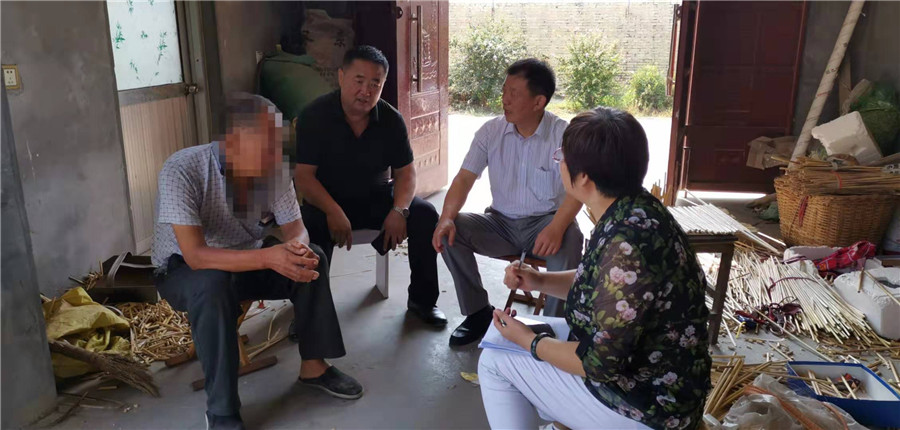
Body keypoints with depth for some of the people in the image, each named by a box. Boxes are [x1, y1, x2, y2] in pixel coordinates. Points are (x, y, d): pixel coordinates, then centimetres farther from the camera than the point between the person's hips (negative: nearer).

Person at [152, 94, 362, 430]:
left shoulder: (275, 170, -17)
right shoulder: (181, 170, -31)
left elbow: (295, 228, -10)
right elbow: (195, 256, -37)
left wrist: (297, 246, -36)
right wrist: (269, 257, -49)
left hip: (246, 263, 5)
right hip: (184, 271, -4)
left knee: (312, 257, -17)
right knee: (213, 283, -37)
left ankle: (313, 366, -2)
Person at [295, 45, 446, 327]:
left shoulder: (391, 119, -7)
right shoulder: (314, 116, -15)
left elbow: (405, 171, -3)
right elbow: (304, 175, -18)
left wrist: (399, 210, -23)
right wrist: (334, 212, -35)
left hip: (377, 198, 3)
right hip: (328, 201, -3)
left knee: (425, 214, -18)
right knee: (312, 227, -34)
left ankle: (422, 300, -1)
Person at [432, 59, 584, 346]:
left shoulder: (562, 134, -11)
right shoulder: (491, 131, -1)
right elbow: (465, 178, -3)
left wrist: (556, 228, -40)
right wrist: (446, 218, -22)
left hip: (544, 222, -3)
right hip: (501, 223, 4)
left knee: (569, 242, -35)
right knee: (450, 233, -19)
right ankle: (479, 312, -2)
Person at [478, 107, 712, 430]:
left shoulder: (627, 246, -33)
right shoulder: (634, 210, -3)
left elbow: (601, 364, -27)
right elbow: (598, 285, 12)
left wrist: (527, 340, -13)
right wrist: (539, 281, -2)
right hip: (649, 378, 9)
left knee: (494, 362, -1)